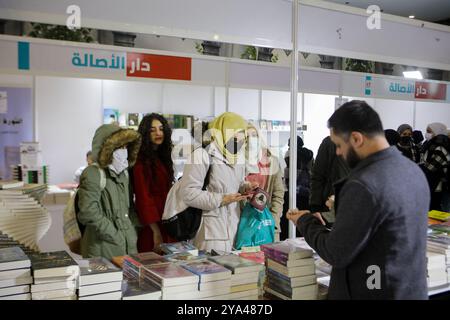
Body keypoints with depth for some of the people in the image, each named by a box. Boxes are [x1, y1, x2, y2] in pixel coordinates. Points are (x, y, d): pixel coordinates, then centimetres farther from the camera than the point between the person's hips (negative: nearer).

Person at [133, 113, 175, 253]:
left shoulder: (162, 157, 13)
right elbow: (143, 196, -17)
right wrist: (156, 231, -21)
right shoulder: (141, 160, -12)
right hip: (151, 225, -8)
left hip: (166, 222, 8)